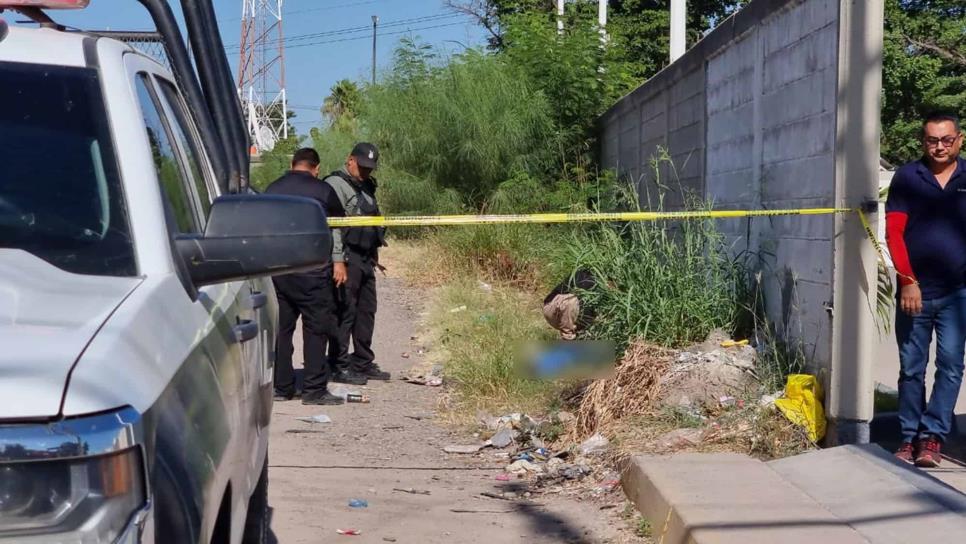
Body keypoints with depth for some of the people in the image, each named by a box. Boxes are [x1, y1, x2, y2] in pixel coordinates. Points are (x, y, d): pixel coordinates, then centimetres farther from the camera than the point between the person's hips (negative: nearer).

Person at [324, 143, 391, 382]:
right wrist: (338, 261, -24)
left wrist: (374, 252, 23)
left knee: (367, 311, 13)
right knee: (345, 311, -6)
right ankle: (339, 365, 0)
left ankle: (363, 362, 22)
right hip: (347, 259, -9)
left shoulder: (366, 186, 19)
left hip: (366, 258, 9)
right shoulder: (336, 184, -10)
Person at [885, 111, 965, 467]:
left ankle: (932, 436, 4)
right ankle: (910, 437, 15)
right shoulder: (907, 178, 3)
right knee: (911, 367, 7)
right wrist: (907, 281, -9)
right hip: (914, 290, 0)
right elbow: (894, 232, -2)